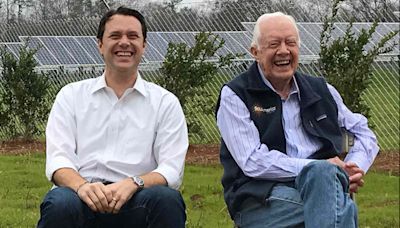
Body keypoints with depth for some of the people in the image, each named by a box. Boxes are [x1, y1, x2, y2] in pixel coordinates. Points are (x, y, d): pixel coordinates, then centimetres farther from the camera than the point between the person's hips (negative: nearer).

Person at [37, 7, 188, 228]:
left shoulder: (165, 102, 11)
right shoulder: (71, 95, 14)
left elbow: (172, 170, 1)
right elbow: (58, 159, 2)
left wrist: (133, 184, -21)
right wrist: (81, 185, -21)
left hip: (136, 202, 0)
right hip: (84, 198, 0)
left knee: (168, 199, -33)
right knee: (61, 203, -34)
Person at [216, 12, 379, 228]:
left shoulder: (320, 90, 19)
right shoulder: (234, 95, 4)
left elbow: (364, 133, 26)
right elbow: (253, 162, -8)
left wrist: (355, 166, 3)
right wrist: (322, 169, -13)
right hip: (262, 199, -5)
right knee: (341, 207, -36)